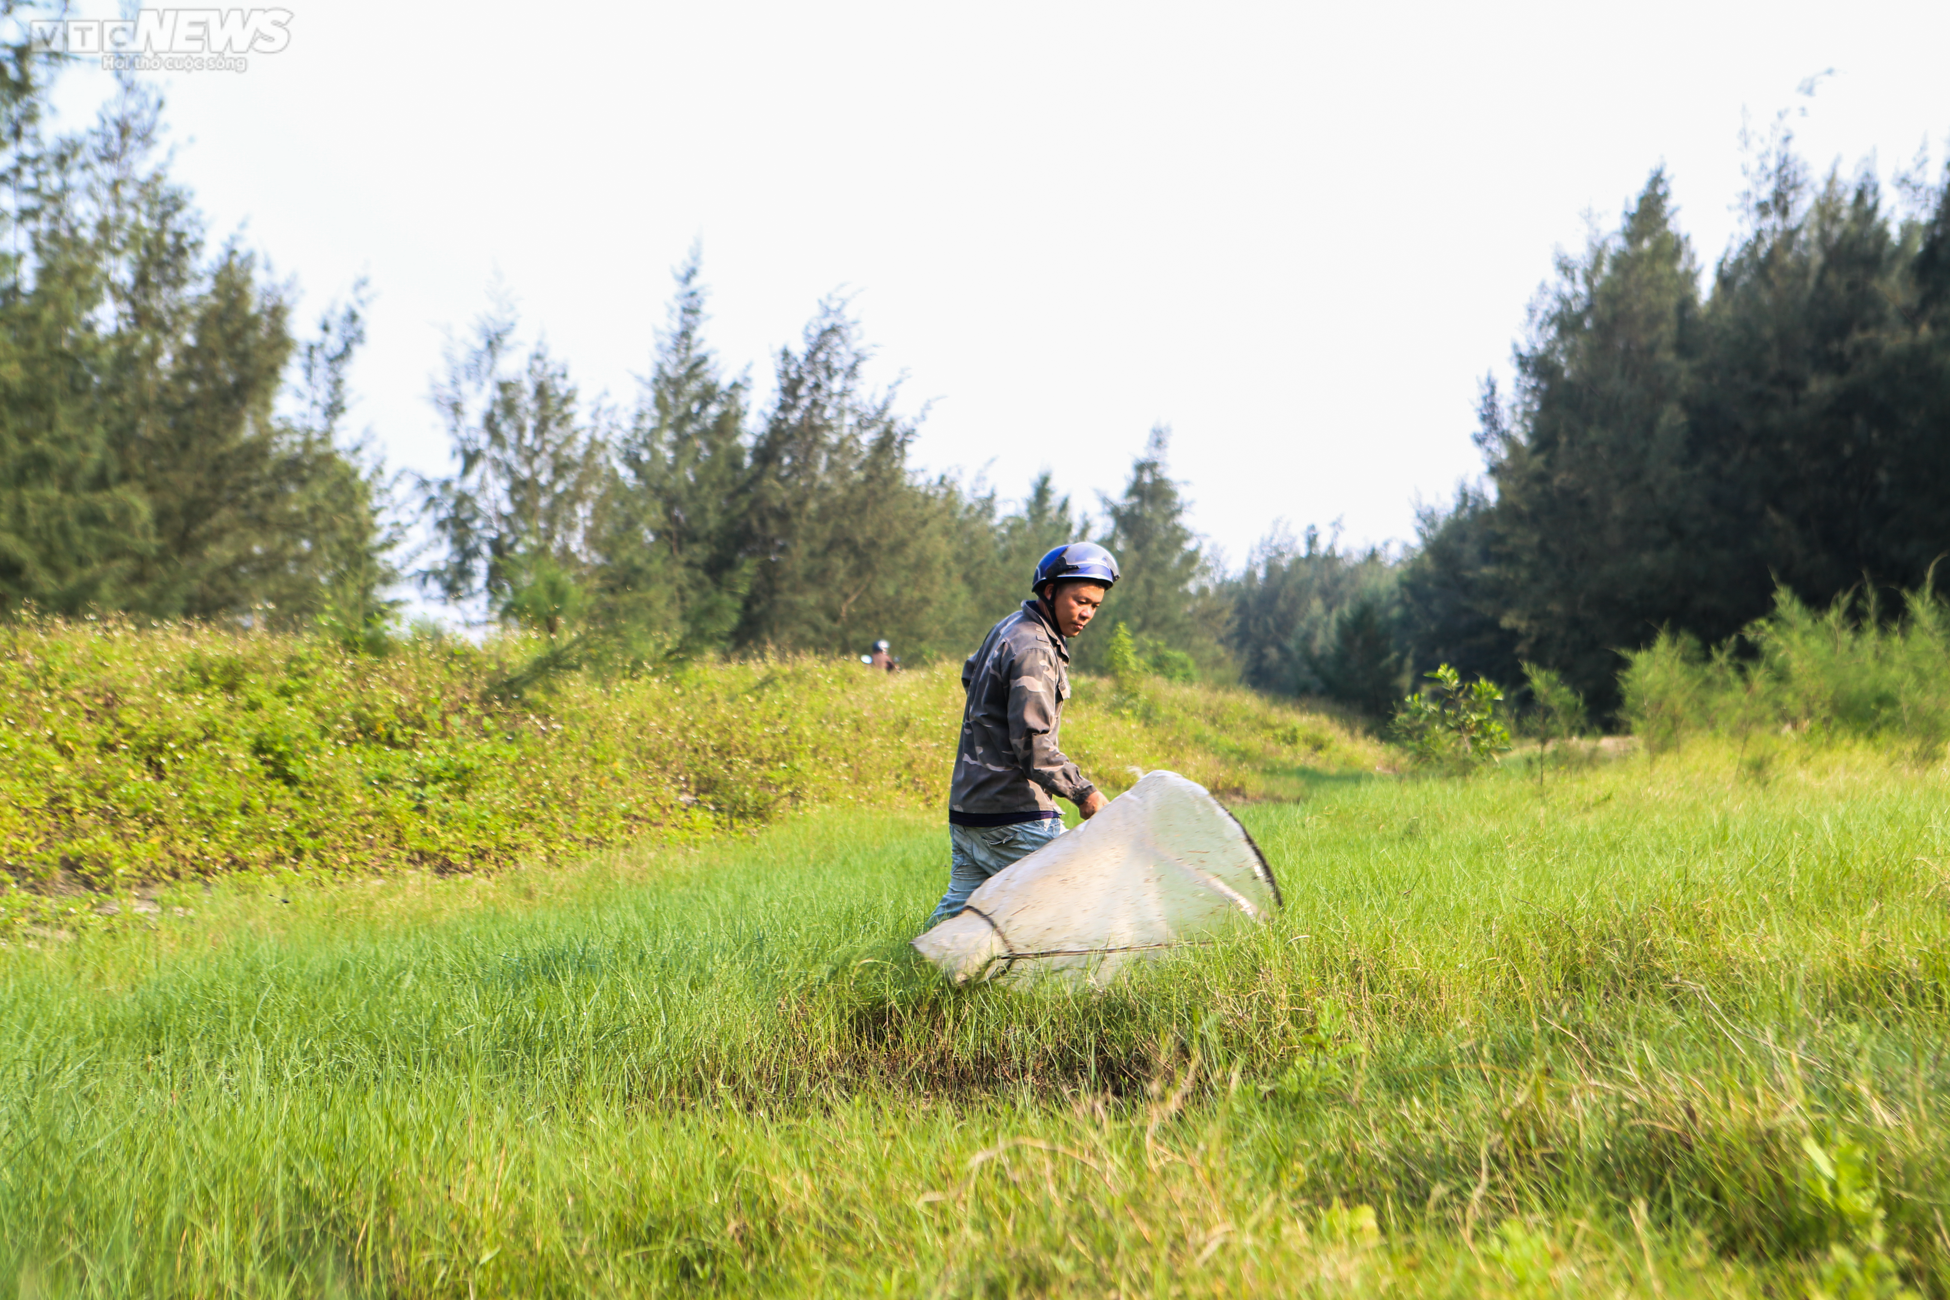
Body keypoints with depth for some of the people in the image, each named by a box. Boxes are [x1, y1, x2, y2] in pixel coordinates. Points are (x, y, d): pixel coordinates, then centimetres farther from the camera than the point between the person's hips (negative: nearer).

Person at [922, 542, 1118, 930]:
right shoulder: (1033, 650, -18)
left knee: (957, 910, 13)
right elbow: (1034, 747, -23)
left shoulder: (1009, 628, 14)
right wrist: (1083, 792, -19)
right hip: (1015, 816, -10)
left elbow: (971, 675, 35)